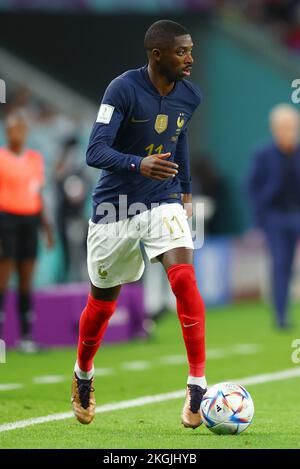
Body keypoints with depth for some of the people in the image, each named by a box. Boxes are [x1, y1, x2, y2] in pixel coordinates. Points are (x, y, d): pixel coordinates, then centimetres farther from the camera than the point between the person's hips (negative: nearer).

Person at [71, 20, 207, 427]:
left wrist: (186, 189, 25)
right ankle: (83, 375, 40)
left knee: (184, 277, -23)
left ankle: (197, 384, -20)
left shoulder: (189, 96, -2)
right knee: (103, 301, 11)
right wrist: (139, 165, -42)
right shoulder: (123, 89, -18)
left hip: (163, 202, 3)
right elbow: (95, 152, -25)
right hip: (115, 207, -2)